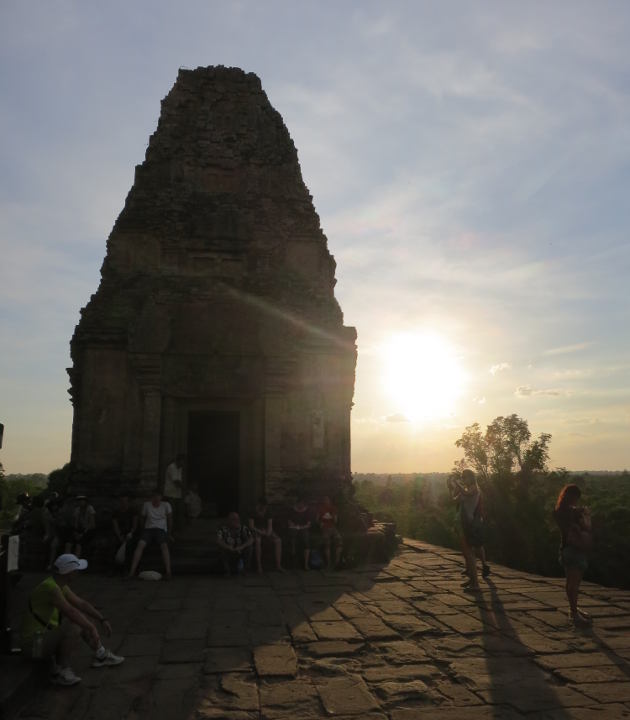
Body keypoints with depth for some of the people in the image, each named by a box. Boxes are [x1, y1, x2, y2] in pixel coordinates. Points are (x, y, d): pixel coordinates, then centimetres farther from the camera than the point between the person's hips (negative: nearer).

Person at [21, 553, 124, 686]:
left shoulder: (60, 585, 4)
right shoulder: (50, 587, -27)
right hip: (34, 645, -10)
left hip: (46, 637, 10)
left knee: (84, 617, 13)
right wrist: (92, 628, -25)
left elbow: (81, 603, 11)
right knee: (74, 626, -31)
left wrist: (102, 620, 4)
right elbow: (70, 611, -34)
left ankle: (101, 655, 19)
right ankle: (60, 670, -15)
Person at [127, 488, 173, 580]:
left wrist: (169, 534, 13)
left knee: (164, 546, -32)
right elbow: (143, 518, 18)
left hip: (161, 529, -2)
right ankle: (132, 571, -32)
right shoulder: (146, 505, 7)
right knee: (140, 545, -29)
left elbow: (170, 520, 12)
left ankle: (168, 572, -42)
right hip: (148, 529, 2)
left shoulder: (166, 505, 4)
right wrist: (144, 530, 9)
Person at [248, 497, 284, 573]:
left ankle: (278, 565, -23)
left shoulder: (268, 513, 8)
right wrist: (260, 532, -22)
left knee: (278, 540, -24)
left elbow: (270, 525, 3)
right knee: (257, 540, -39)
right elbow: (251, 526, -9)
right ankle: (259, 566, -33)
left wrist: (269, 532, -18)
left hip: (266, 532, 4)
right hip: (256, 532, -4)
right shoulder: (253, 513, -3)